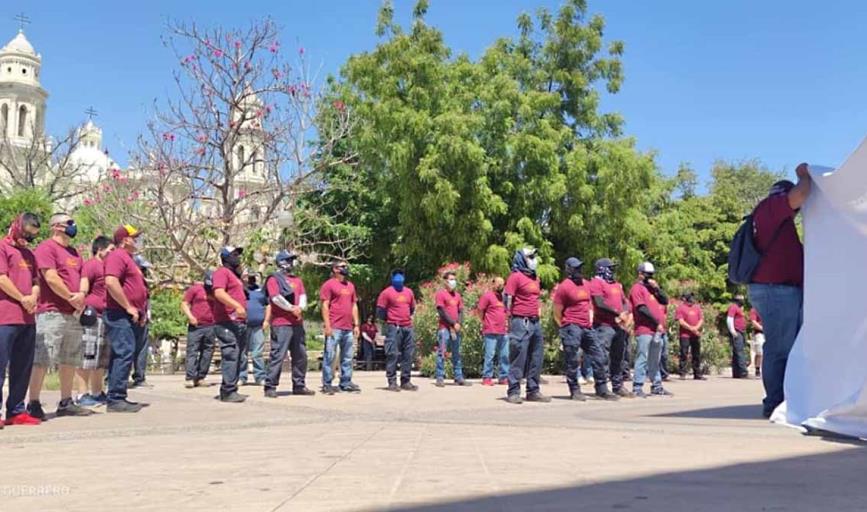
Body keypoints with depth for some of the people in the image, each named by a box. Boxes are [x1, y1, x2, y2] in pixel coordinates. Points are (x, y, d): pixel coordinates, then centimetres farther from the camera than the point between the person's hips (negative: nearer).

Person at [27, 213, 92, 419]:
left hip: (74, 314, 9)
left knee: (70, 361, 11)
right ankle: (34, 404, -4)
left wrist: (81, 296, -4)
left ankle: (66, 402, 19)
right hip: (51, 313, -9)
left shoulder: (73, 252, 21)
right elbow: (51, 278, -15)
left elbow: (82, 277, 17)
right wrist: (71, 298, -9)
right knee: (42, 360, -7)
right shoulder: (47, 248, -5)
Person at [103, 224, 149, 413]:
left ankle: (117, 398, 15)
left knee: (122, 356, 11)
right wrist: (129, 307, -20)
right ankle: (116, 399, -13)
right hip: (120, 315, -10)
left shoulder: (128, 258, 23)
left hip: (131, 318, 10)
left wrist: (141, 311, 19)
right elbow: (111, 282, -24)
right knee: (125, 354, -14)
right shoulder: (118, 256, -9)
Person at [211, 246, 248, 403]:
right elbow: (219, 293, -21)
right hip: (227, 323, -10)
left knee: (236, 357, 11)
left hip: (239, 323, 10)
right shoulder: (222, 272, -5)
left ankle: (228, 390, 17)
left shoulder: (233, 274, 25)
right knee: (230, 356, -13)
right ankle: (228, 392, -13)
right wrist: (237, 306, -31)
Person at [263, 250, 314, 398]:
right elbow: (276, 298, -15)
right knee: (278, 355, -10)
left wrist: (300, 307, -10)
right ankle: (270, 387, -6)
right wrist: (292, 308, -13)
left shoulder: (297, 280, 20)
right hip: (281, 323, -8)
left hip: (297, 323, 8)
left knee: (301, 355, 10)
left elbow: (303, 296, 10)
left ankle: (299, 385, 19)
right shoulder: (274, 279, -2)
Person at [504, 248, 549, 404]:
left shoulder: (535, 278, 17)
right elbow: (507, 299, -11)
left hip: (535, 322, 8)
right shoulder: (516, 276, -7)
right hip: (521, 322, -8)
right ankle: (513, 392, 0)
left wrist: (537, 317, 17)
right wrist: (510, 320, -14)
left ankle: (533, 391, 19)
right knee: (518, 358, -6)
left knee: (536, 358, 10)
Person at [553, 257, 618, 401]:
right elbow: (557, 313, -8)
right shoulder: (564, 287, -10)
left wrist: (590, 319, 16)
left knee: (598, 358, 8)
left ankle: (602, 389, 16)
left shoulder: (585, 284, 13)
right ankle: (575, 391, 8)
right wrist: (566, 328, -3)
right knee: (572, 361, -2)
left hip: (587, 328, 8)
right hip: (572, 328, -8)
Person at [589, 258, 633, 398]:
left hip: (619, 326, 9)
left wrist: (624, 314, -2)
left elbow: (625, 302, 20)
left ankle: (618, 386, 24)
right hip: (604, 326, -9)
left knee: (618, 358, 15)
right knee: (603, 358, -9)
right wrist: (618, 313, -15)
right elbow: (600, 303, -16)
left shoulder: (617, 284, 21)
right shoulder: (596, 283, -6)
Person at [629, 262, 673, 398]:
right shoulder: (637, 288, -5)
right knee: (642, 359, -9)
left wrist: (657, 288, 1)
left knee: (655, 360, 13)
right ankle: (637, 388, -8)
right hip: (644, 330, -8)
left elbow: (665, 301, 14)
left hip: (657, 330, 8)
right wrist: (657, 323, -14)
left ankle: (657, 386, 18)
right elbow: (642, 309, -14)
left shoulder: (652, 288, 22)